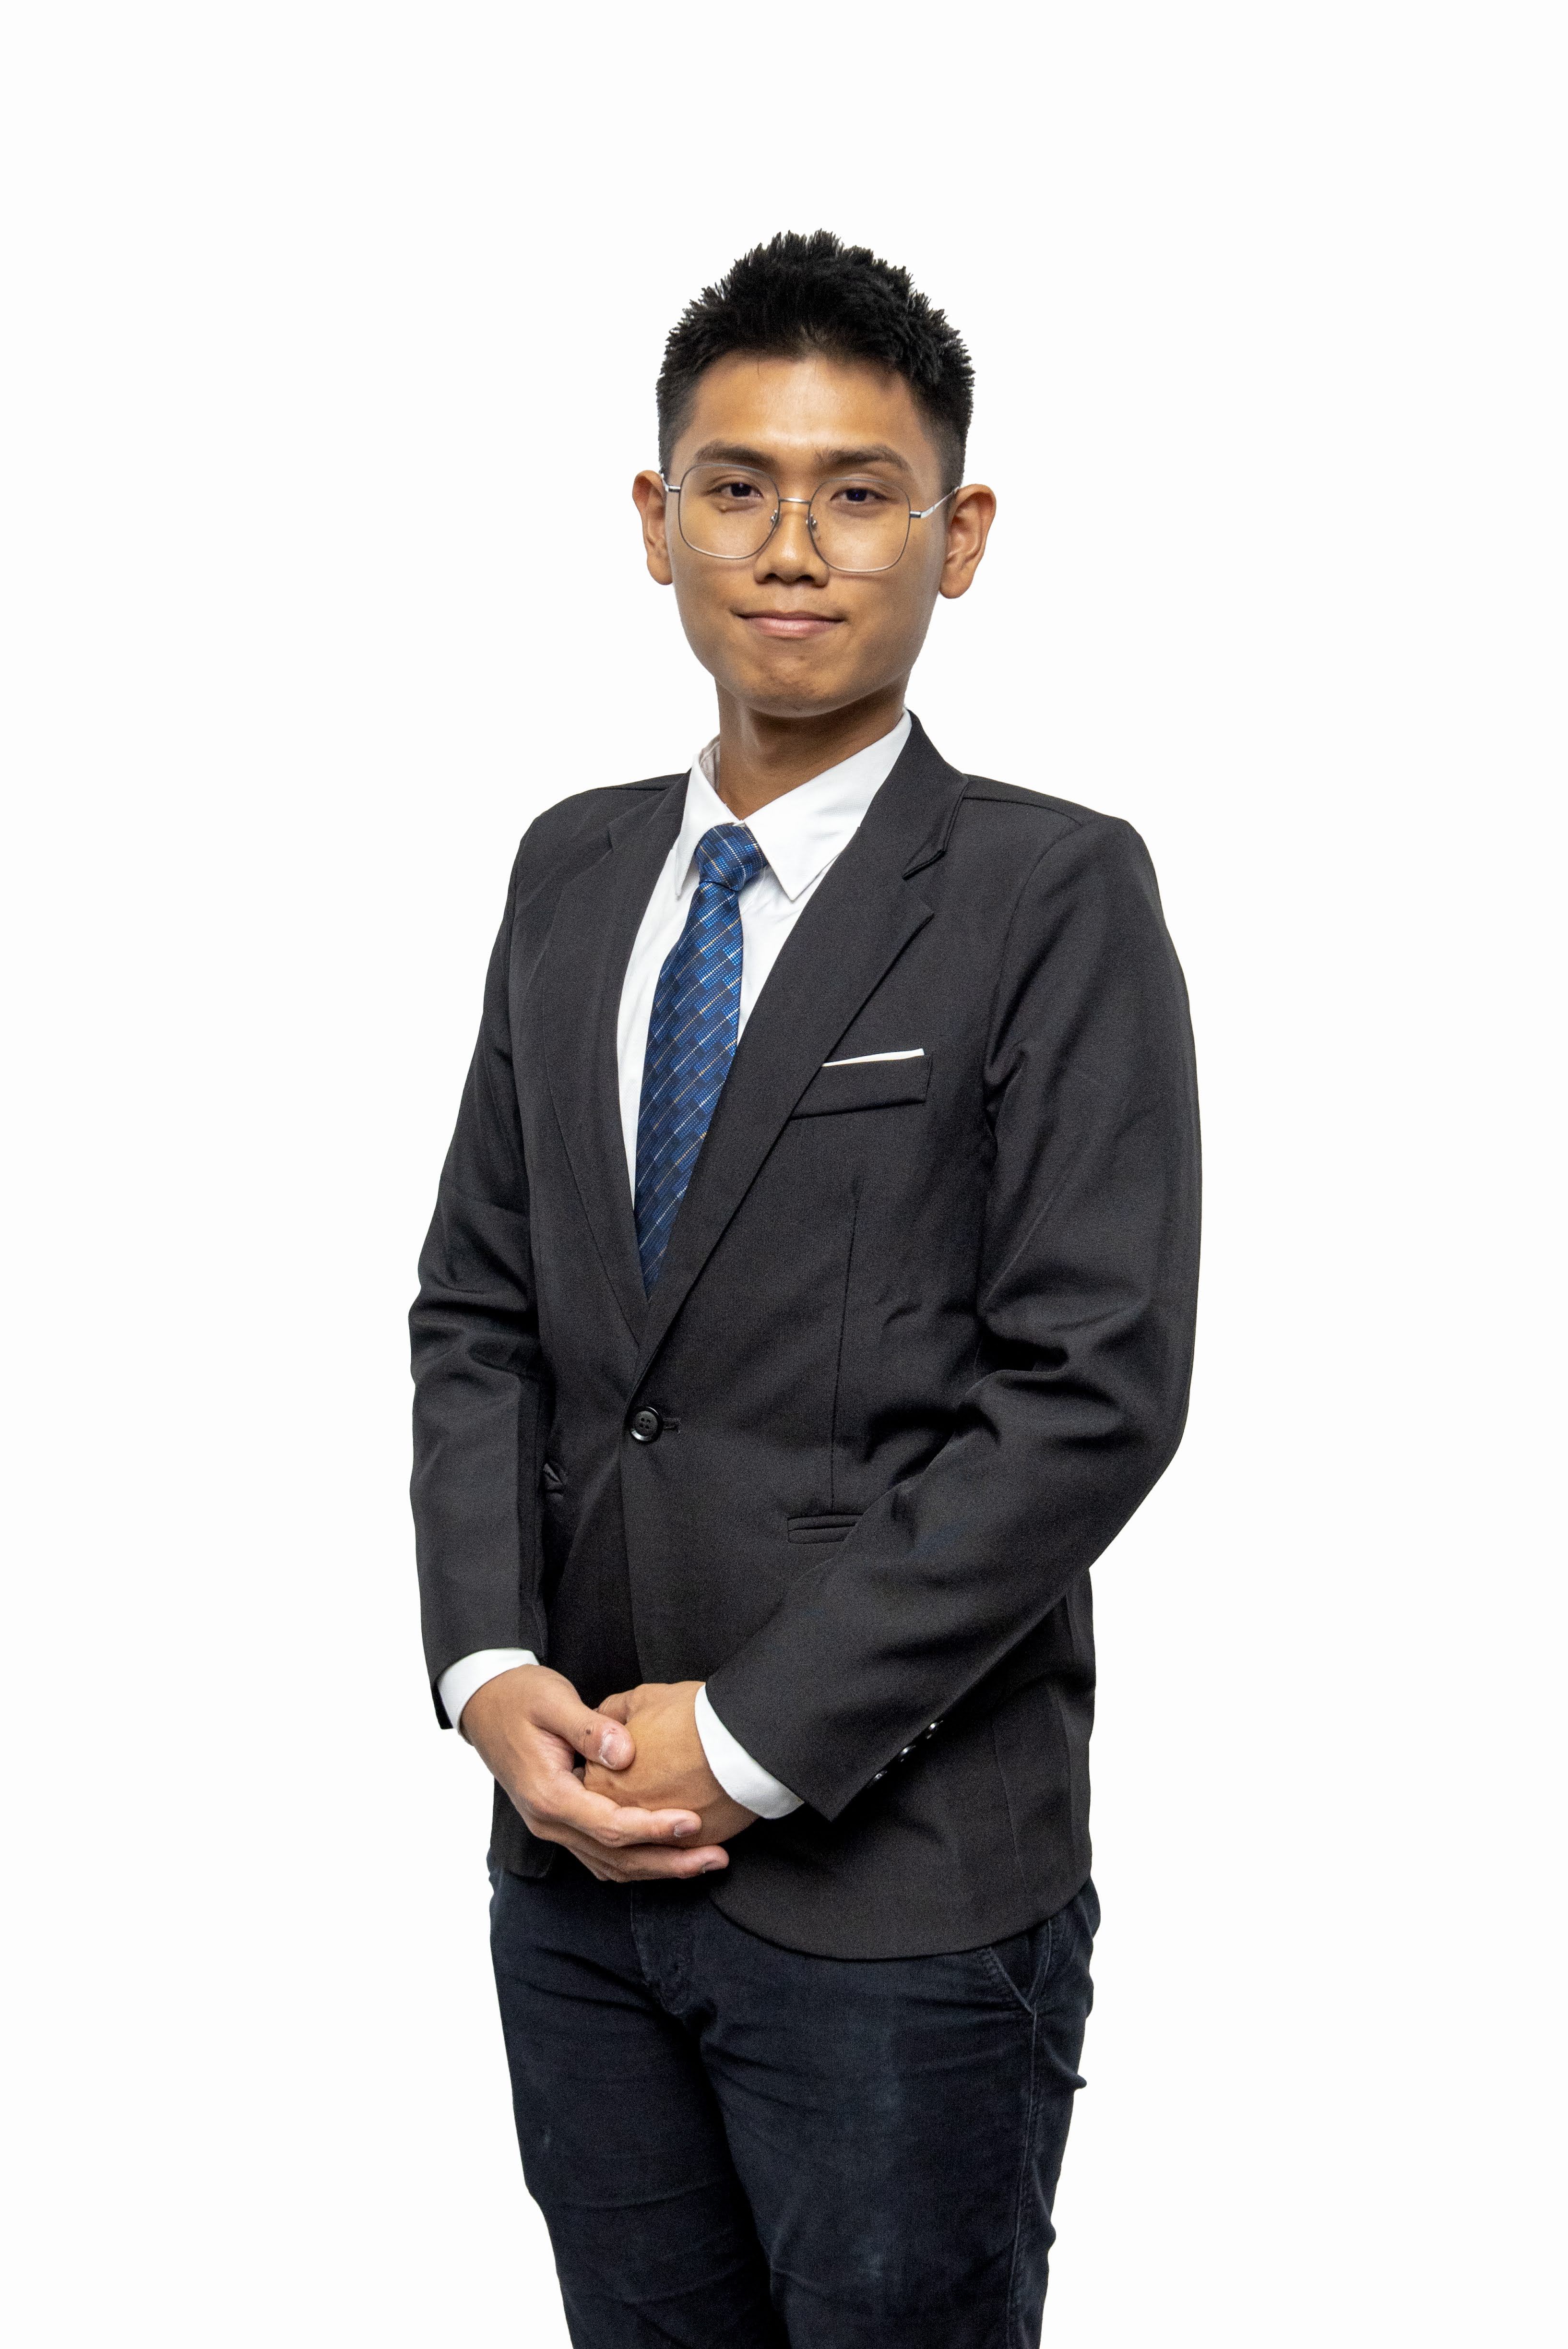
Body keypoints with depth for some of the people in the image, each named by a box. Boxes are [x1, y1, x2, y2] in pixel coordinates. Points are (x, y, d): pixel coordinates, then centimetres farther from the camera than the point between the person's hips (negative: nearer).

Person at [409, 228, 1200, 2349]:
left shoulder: (1055, 897, -9)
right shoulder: (574, 869, 8)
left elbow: (1094, 1391, -15)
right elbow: (480, 1305, 10)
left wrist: (752, 1740, -15)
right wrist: (494, 1672, -5)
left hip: (897, 1886, -5)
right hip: (576, 1856, 5)